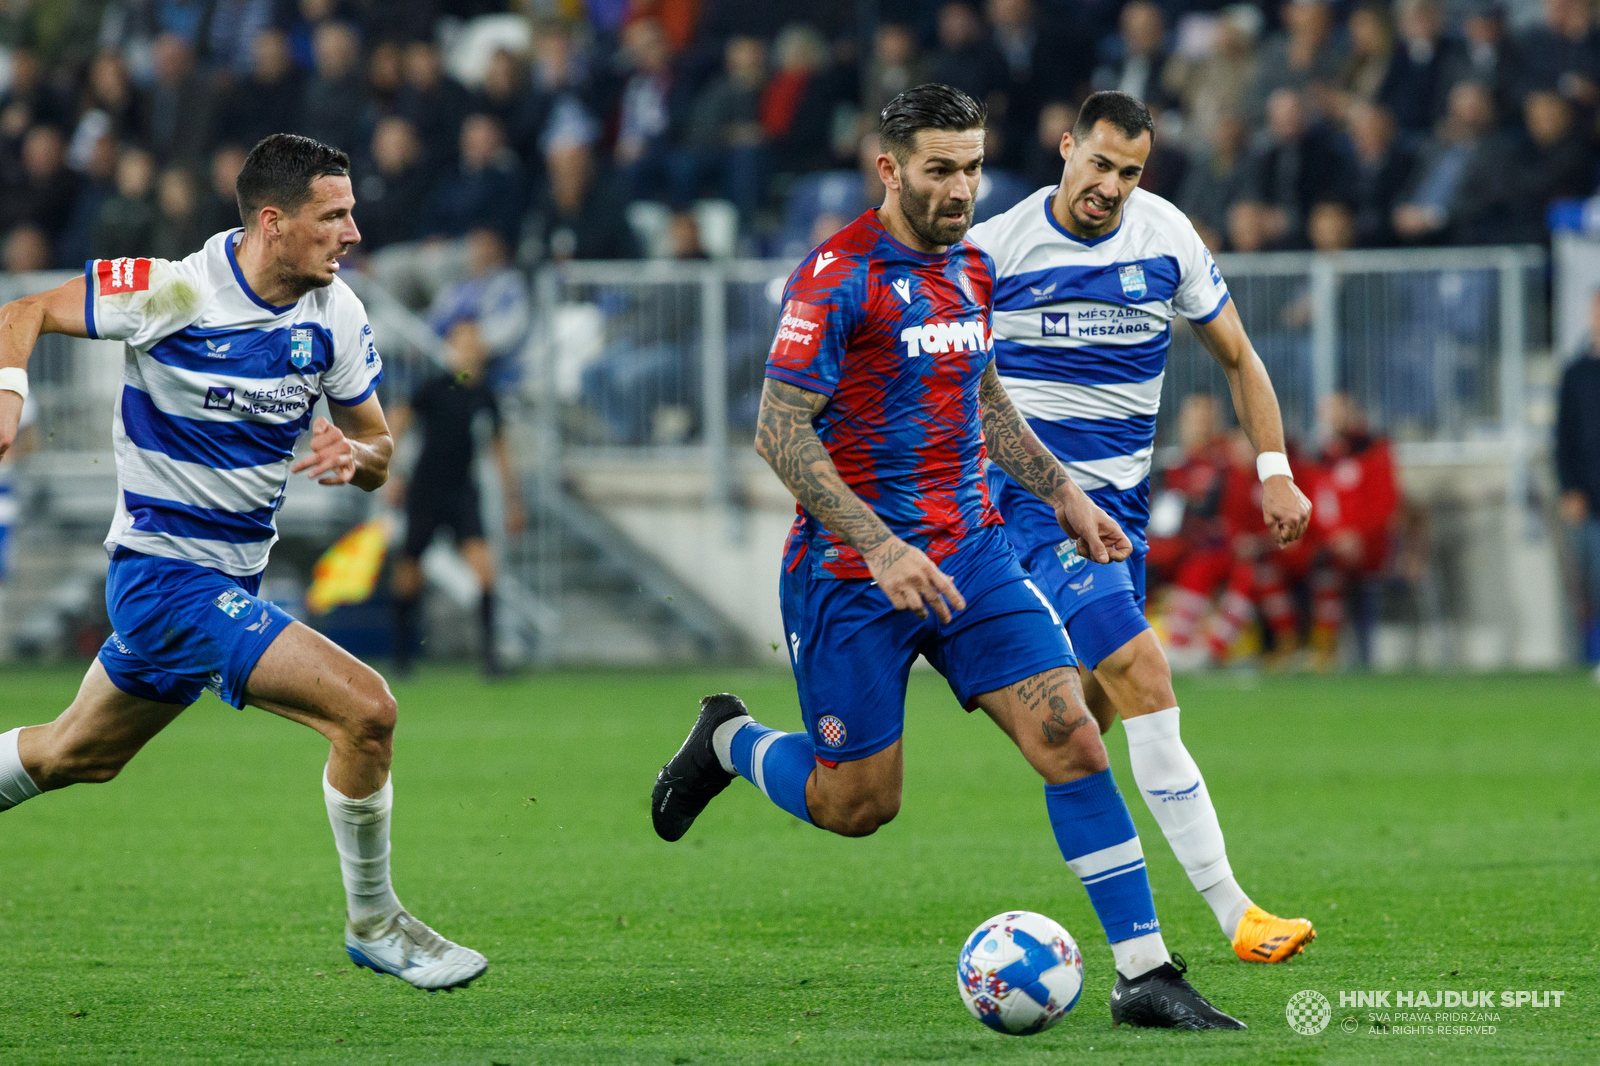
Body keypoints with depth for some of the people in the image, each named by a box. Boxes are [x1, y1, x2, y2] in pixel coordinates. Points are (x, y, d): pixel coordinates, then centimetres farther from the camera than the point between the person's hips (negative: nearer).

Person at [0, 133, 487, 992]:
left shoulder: (335, 314, -2)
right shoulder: (173, 291, -18)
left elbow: (377, 451, 7)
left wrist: (353, 454, -17)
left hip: (234, 581, 7)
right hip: (166, 574, -7)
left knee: (78, 753, 23)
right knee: (365, 708, -18)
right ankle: (372, 923, -1)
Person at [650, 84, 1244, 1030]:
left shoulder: (973, 269, 8)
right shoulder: (837, 278, -15)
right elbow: (780, 433, -18)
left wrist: (1064, 494, 19)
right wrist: (881, 549, -24)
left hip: (971, 553, 6)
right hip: (853, 573, -6)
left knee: (1074, 741, -9)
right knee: (857, 804, 3)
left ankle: (1145, 976, -7)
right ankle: (730, 743, 34)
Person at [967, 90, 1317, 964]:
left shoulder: (1167, 239, 0)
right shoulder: (993, 249, -10)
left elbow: (1236, 356, 12)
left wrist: (1274, 469, 4)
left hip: (1123, 499, 6)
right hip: (1035, 493, -6)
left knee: (1092, 713, 7)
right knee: (1144, 680, -19)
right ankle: (1232, 912, -24)